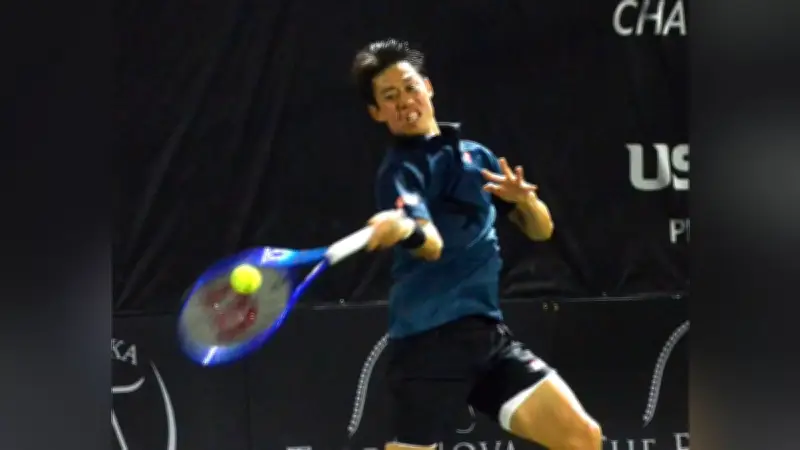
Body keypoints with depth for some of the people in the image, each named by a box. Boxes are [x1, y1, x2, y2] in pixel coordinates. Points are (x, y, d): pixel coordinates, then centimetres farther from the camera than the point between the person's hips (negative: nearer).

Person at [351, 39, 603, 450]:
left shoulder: (477, 156, 15)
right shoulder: (400, 169, -7)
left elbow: (540, 229, 16)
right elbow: (432, 244, -25)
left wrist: (524, 199, -7)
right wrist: (405, 229, -49)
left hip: (487, 333, 7)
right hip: (429, 340, -6)